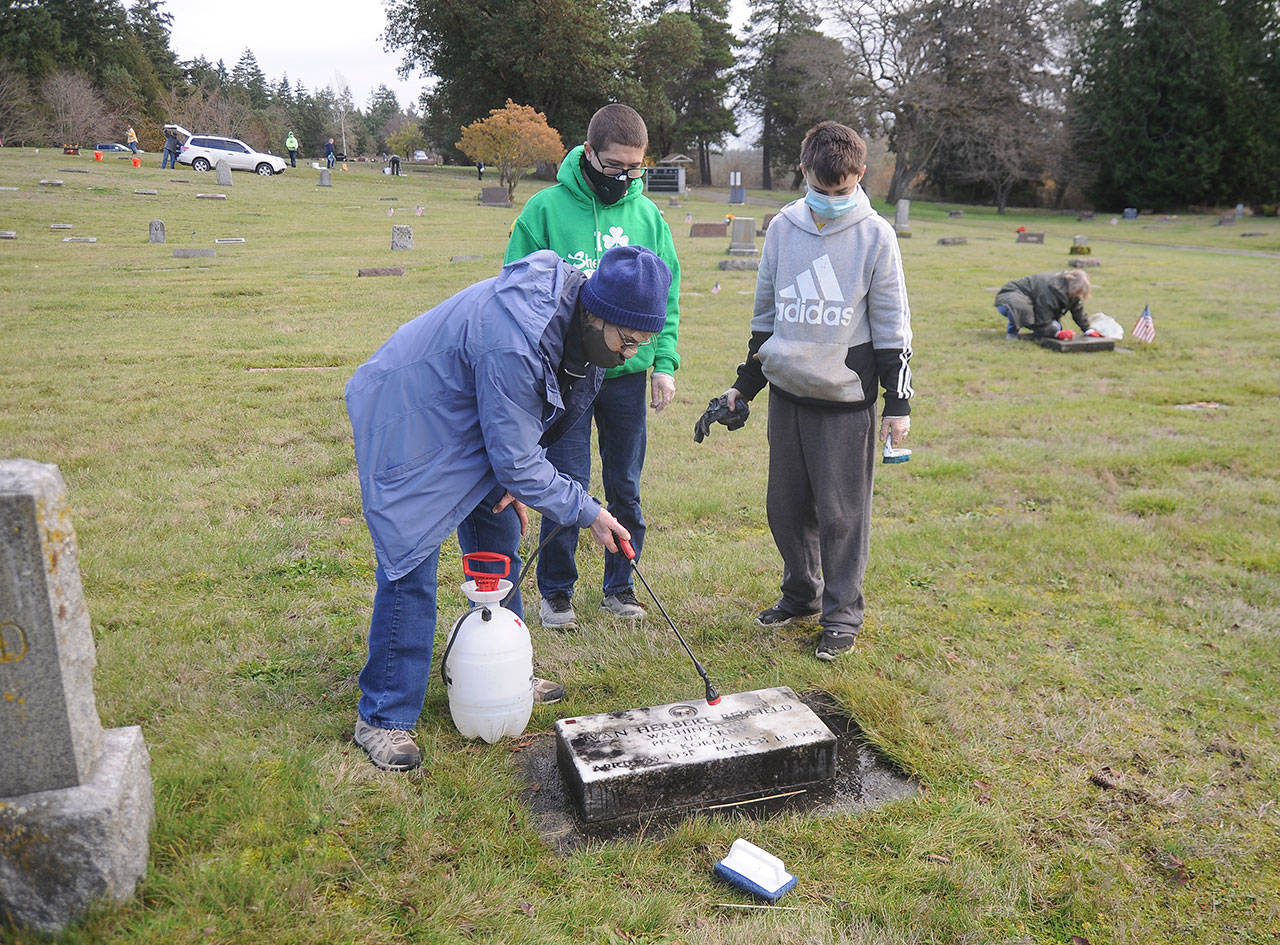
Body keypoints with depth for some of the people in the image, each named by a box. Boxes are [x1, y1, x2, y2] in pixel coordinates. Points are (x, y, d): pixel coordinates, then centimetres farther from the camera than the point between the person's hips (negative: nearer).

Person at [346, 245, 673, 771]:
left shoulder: (572, 310, -10)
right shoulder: (514, 343, -38)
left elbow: (523, 428, 5)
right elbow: (517, 461, -29)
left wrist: (513, 482, -3)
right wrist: (589, 513, -20)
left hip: (469, 424, 9)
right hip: (408, 427, -9)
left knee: (498, 544, 14)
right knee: (410, 569, -9)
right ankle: (383, 718, 4)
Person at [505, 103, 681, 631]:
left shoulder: (647, 215, 6)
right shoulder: (546, 209, -4)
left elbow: (666, 295, 11)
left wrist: (665, 362, 2)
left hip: (629, 373, 3)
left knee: (626, 486, 10)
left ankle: (620, 586, 26)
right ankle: (556, 591, 18)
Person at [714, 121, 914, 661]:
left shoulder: (875, 236, -4)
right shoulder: (783, 227, 6)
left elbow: (892, 324, -1)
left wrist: (898, 402, -3)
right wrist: (746, 383, 16)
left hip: (846, 397, -4)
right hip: (787, 390, 4)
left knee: (841, 512, 2)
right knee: (786, 504, 12)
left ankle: (842, 615, 17)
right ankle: (801, 594, 31)